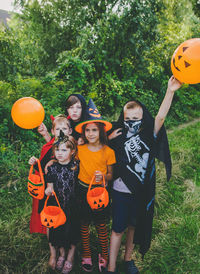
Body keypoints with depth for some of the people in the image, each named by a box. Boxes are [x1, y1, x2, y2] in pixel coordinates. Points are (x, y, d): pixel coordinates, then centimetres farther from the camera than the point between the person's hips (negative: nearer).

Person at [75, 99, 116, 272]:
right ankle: (86, 255, 34)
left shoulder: (108, 152, -11)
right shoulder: (80, 149, -6)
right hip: (83, 191, 2)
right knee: (84, 224, 13)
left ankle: (104, 256, 31)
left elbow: (111, 175, -2)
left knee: (101, 225, 9)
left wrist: (103, 176, -22)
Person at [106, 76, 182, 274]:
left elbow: (160, 117, -21)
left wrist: (170, 91, -32)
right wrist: (108, 140, -10)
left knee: (134, 226, 18)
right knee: (118, 228, 7)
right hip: (121, 191, -1)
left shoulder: (149, 136, -6)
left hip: (142, 192, 2)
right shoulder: (117, 138, -5)